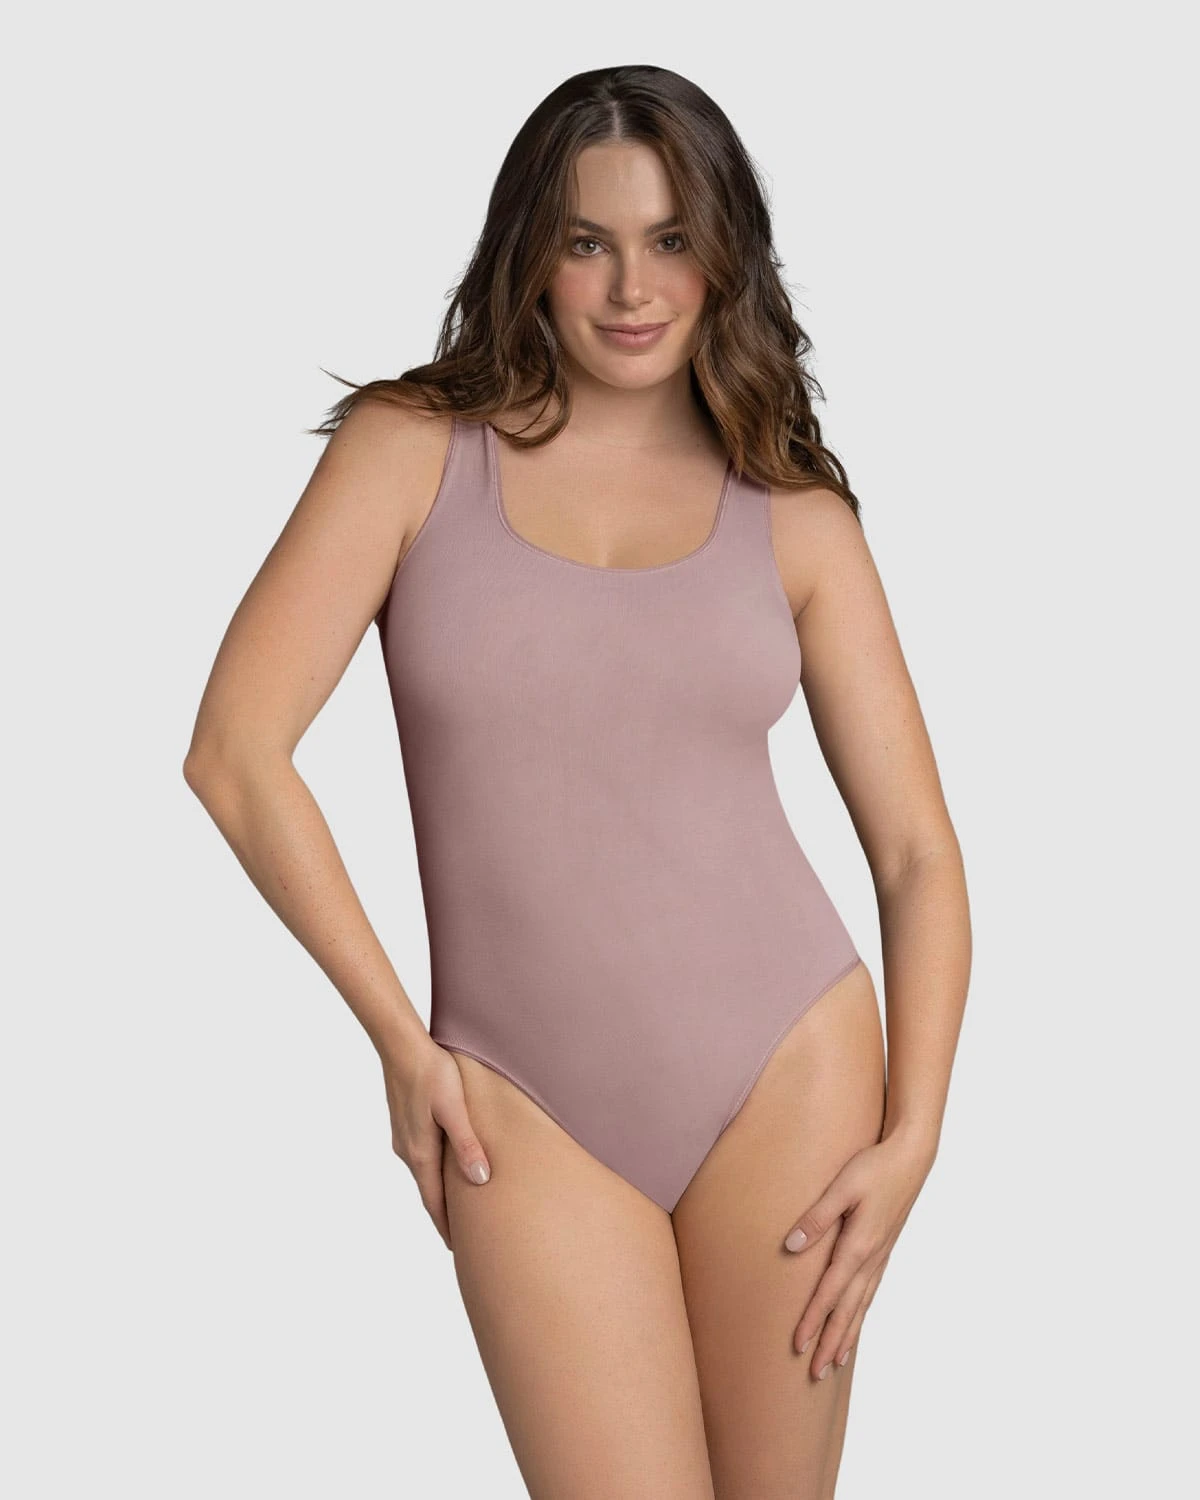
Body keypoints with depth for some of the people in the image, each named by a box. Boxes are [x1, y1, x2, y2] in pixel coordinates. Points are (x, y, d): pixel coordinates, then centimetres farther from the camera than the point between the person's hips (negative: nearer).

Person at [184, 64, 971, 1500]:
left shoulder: (794, 513, 4)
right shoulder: (413, 448, 0)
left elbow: (918, 850, 5)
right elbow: (234, 752, -7)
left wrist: (912, 1135, -4)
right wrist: (401, 1040, -5)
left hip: (789, 1069, 2)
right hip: (529, 1106, -1)